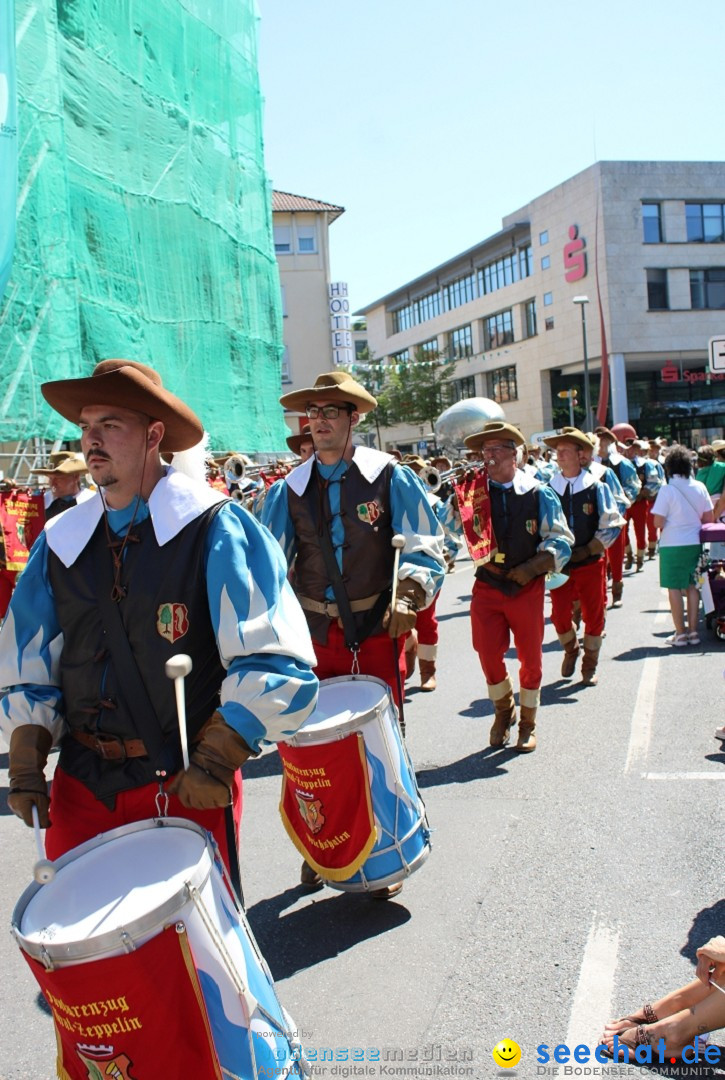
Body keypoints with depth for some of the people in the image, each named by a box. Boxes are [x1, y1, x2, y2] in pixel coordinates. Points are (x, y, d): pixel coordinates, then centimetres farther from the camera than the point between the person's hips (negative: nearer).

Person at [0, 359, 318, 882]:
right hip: (82, 784, 4)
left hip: (186, 786, -4)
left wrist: (213, 763, -16)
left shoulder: (212, 528, -11)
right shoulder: (60, 542, 4)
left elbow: (276, 664, -16)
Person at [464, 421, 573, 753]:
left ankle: (527, 722, 32)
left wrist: (532, 567, -16)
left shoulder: (538, 494, -5)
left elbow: (561, 541, -4)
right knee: (489, 657, -1)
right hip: (487, 588, 1)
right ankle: (503, 711, 29)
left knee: (530, 659, 11)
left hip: (527, 589, -1)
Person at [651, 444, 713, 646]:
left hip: (672, 544, -5)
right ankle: (693, 631, 16)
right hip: (695, 543, 5)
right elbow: (709, 518, 6)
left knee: (674, 588, 4)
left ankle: (680, 633, 7)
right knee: (692, 587, 13)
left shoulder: (667, 490, -13)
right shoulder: (700, 487, 0)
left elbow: (658, 522, -16)